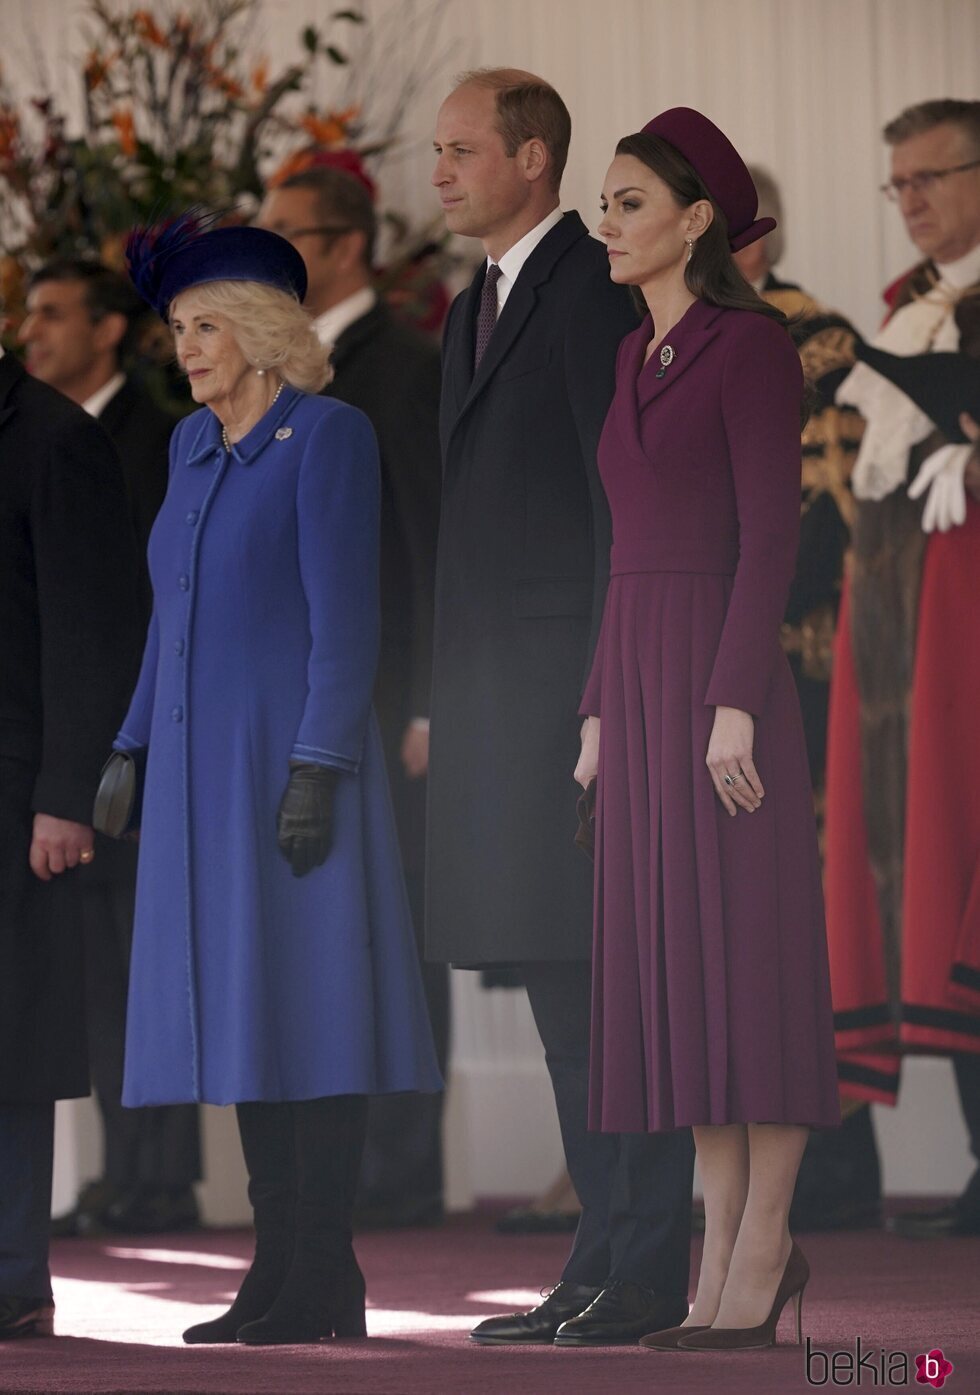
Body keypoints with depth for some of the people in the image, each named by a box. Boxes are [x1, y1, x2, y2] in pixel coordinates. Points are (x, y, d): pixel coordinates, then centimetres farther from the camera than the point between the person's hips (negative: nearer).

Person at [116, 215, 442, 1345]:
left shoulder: (326, 437, -8)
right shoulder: (193, 445, 15)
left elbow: (344, 615, -13)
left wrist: (317, 768, -18)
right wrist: (132, 751, 17)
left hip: (288, 751, -8)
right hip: (200, 765, 8)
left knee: (302, 1007, -6)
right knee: (239, 1015, 7)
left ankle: (321, 1282, -4)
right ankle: (280, 1271, 11)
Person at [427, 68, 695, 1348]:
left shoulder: (595, 288, -8)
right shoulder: (473, 309, 20)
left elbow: (626, 493, -13)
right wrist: (445, 700, 17)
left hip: (580, 667, -9)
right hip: (499, 692, 9)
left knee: (613, 974, -8)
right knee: (556, 980, 10)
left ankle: (647, 1275, -5)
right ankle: (605, 1261, 14)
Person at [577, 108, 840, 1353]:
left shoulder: (754, 343, -8)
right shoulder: (643, 363, 17)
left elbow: (772, 532, -14)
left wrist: (736, 706, -20)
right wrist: (601, 718, 16)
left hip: (727, 677, -8)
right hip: (646, 683, 8)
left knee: (748, 961, -7)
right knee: (680, 970, 5)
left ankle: (761, 1249, -4)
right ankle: (730, 1251, 7)